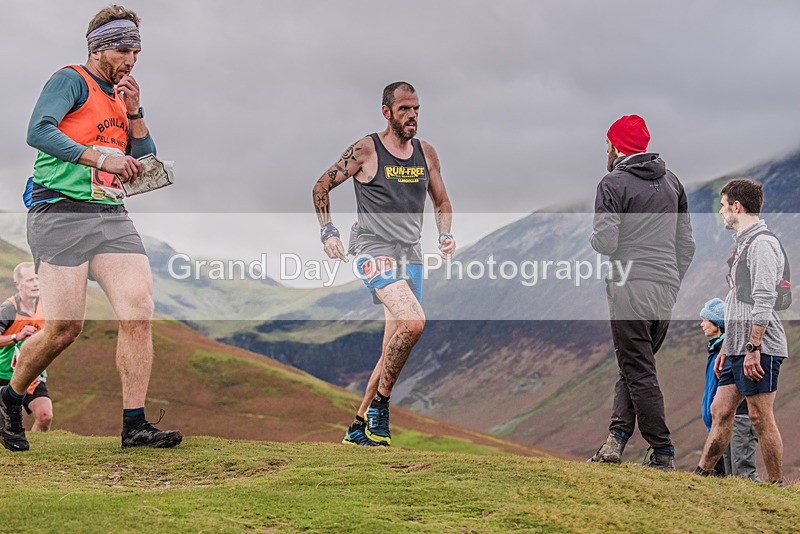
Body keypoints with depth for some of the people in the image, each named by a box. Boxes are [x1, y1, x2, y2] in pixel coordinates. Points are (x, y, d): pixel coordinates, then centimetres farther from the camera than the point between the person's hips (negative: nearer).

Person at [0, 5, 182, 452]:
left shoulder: (121, 97, 21)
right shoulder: (72, 81, -2)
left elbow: (146, 163, 20)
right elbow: (38, 131, -19)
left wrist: (134, 114, 6)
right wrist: (100, 157, -27)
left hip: (112, 215, 7)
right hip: (62, 213, -7)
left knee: (140, 311, -9)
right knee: (65, 329, -8)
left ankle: (135, 424, -7)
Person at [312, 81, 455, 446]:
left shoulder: (426, 153, 11)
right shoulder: (365, 151, -5)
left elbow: (441, 201, 23)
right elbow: (321, 186, 4)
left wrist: (445, 234, 5)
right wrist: (328, 232, -4)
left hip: (410, 253, 6)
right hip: (374, 249, -6)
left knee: (394, 349, 5)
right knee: (413, 322, -28)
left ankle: (360, 426, 17)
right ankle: (379, 406, -13)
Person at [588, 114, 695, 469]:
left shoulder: (613, 184, -6)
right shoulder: (671, 181, 15)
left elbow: (605, 244, -14)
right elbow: (687, 246, 15)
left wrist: (591, 237, 8)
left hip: (630, 290, -7)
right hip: (666, 292, 7)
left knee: (640, 372, -1)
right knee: (634, 367, 14)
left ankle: (663, 451, 0)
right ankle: (617, 437, 3)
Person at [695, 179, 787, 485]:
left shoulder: (762, 244, -11)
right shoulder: (743, 243, 21)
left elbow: (764, 301, -19)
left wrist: (753, 348, -22)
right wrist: (726, 348, 22)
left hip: (760, 350, -10)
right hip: (738, 348, 10)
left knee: (761, 419, -6)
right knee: (720, 411, 8)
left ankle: (777, 487, -1)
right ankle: (701, 475, 11)